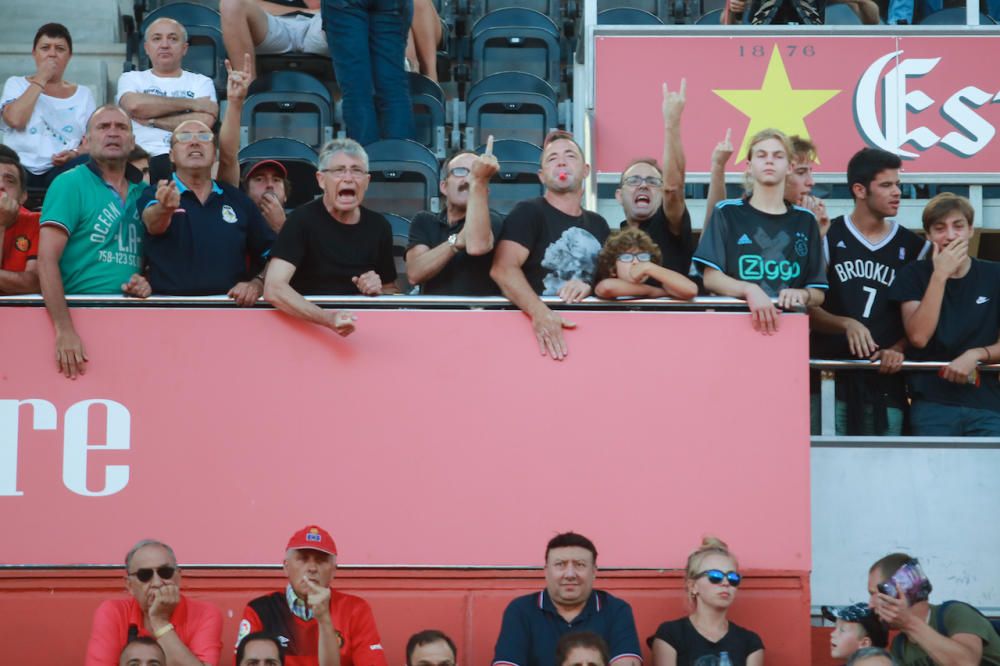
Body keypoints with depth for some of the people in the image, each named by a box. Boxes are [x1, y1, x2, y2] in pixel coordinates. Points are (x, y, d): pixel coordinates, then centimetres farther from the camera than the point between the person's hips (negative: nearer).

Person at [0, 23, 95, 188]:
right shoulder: (16, 84, 17)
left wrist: (76, 153, -12)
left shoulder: (83, 94, 21)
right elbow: (15, 120, -5)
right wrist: (40, 80, 0)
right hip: (21, 170, -2)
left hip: (63, 171, 2)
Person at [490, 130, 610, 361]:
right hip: (539, 324, -4)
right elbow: (503, 269, -15)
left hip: (586, 325, 4)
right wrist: (539, 312, -30)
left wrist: (591, 287, 0)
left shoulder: (598, 224, 17)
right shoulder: (528, 212, -1)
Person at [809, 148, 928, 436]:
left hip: (886, 384, 2)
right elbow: (809, 310, 0)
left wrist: (898, 350, -7)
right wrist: (847, 324, -17)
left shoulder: (912, 247, 9)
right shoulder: (828, 238, 2)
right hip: (830, 379, -2)